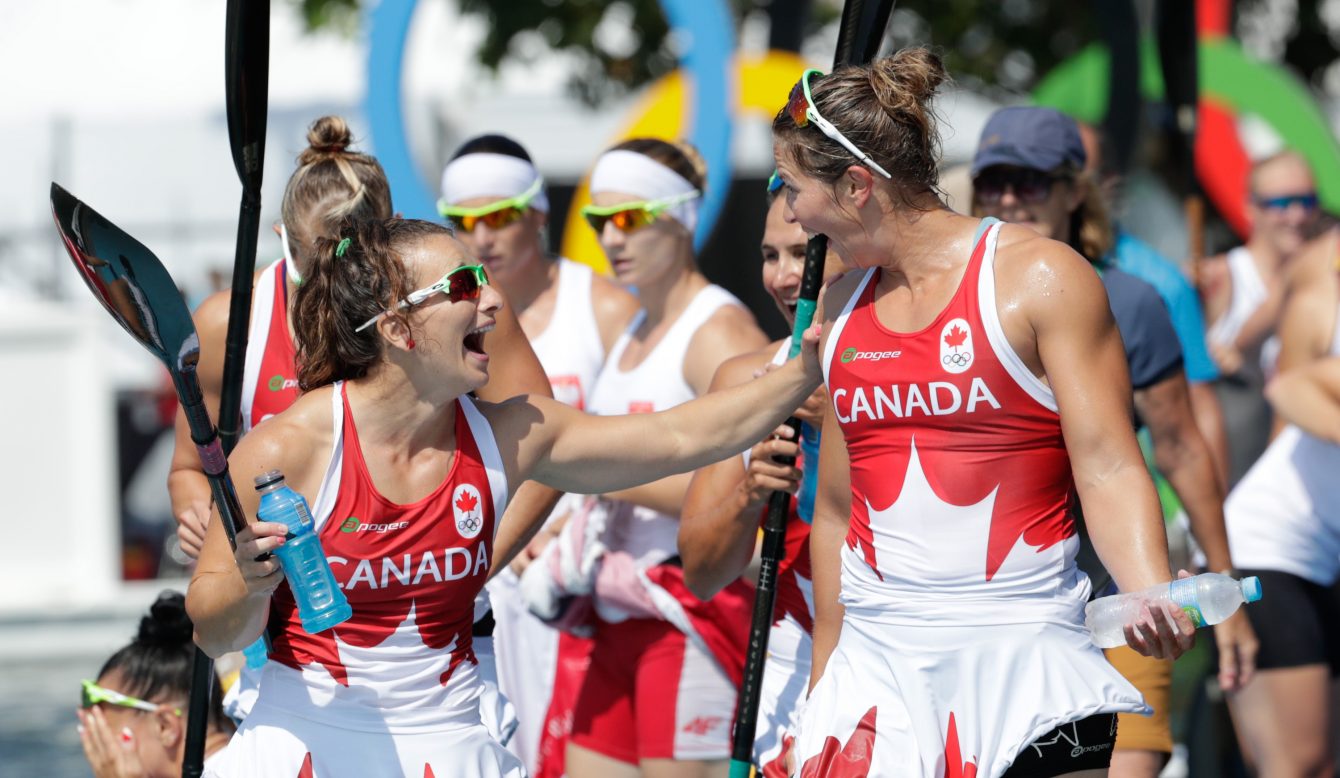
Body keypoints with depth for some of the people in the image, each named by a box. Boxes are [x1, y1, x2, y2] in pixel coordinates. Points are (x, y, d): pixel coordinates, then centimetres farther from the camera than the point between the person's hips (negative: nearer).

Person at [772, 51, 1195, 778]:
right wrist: (821, 682, 20)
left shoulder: (1040, 278, -4)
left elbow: (1108, 469, -9)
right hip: (876, 660, 4)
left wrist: (1151, 597, -26)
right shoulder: (843, 308, 14)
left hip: (1021, 656, -4)